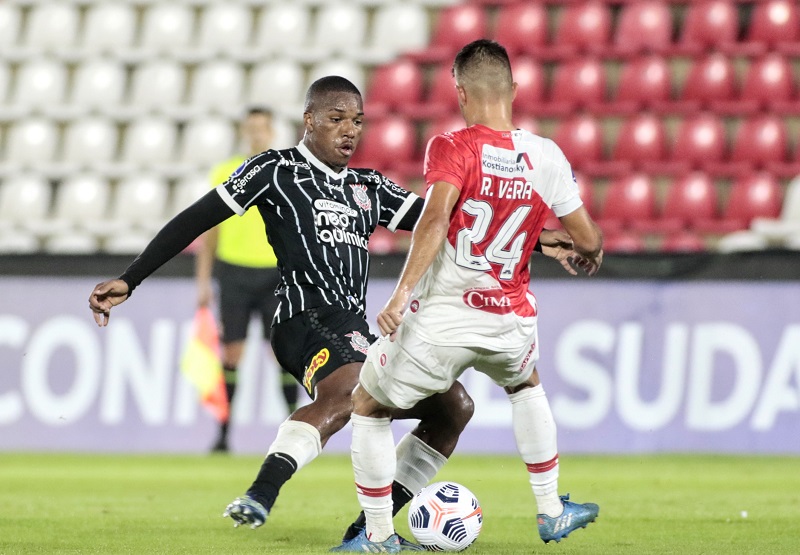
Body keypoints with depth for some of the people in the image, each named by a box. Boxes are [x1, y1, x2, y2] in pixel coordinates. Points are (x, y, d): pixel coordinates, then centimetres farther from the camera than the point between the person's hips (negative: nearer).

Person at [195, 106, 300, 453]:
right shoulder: (224, 173, 5)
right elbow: (209, 230, 8)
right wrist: (203, 279, 4)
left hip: (276, 272, -1)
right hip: (234, 271, 1)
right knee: (231, 353, 0)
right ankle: (223, 434, 6)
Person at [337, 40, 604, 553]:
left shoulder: (452, 149, -9)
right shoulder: (546, 157, 1)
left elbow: (435, 218, -25)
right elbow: (587, 239, 6)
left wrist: (401, 293, -30)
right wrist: (589, 255, 29)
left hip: (439, 318, -4)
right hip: (511, 321, 4)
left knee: (368, 406, 19)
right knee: (525, 385, 37)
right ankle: (552, 512, 37)